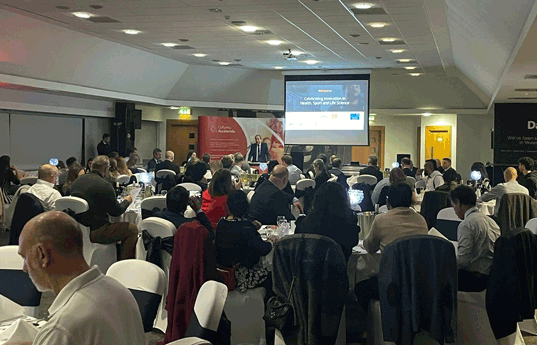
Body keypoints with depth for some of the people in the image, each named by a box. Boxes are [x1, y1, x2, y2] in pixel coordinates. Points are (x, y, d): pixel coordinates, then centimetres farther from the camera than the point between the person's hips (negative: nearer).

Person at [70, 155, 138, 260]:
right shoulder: (105, 186, -17)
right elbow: (116, 211, -9)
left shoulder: (77, 182, 9)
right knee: (132, 229, -3)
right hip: (94, 231, -10)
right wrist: (126, 201, 11)